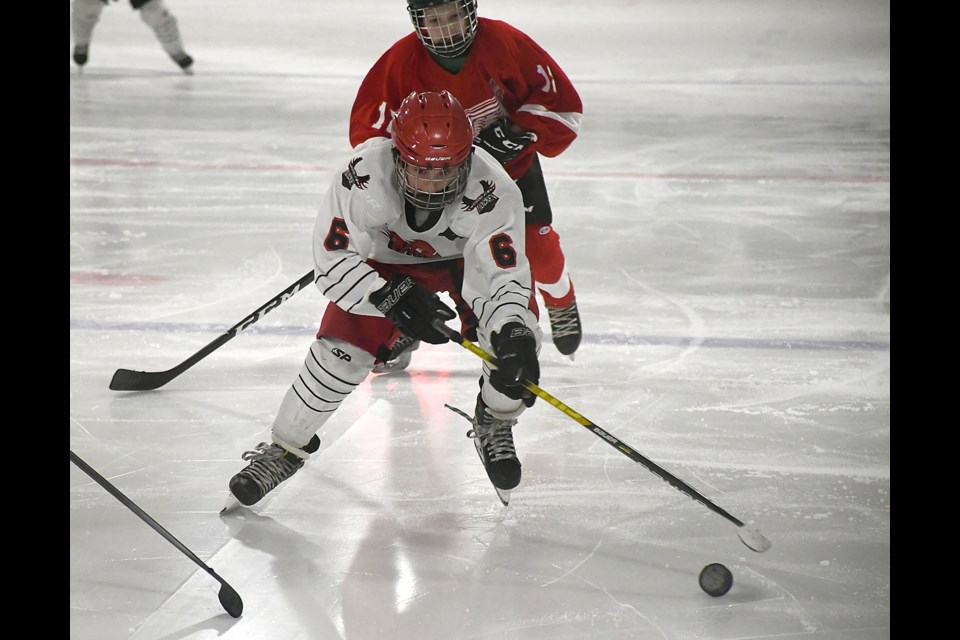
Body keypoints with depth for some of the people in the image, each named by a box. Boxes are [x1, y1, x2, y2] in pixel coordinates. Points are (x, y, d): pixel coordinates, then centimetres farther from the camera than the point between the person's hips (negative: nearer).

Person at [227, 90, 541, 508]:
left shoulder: (492, 191, -38)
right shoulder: (365, 174, -38)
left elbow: (501, 277, -42)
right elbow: (331, 261, -32)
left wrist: (514, 337, -61)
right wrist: (393, 299, -44)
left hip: (469, 254, 0)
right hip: (387, 259, 0)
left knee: (519, 330, -22)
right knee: (341, 351, -13)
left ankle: (494, 425, 8)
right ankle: (284, 449, 11)